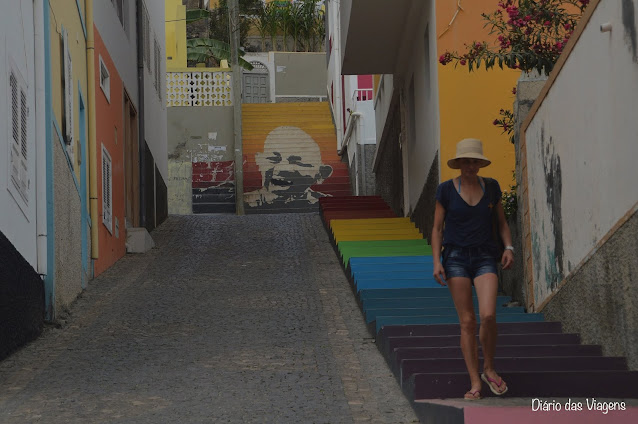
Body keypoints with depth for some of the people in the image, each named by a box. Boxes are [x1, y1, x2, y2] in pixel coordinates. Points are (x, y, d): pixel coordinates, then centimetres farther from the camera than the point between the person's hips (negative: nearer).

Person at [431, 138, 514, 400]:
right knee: (467, 322, -4)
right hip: (456, 257, -1)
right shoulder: (446, 190, 0)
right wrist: (436, 262, -7)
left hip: (485, 257, 1)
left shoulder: (491, 187, 6)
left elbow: (501, 223, 14)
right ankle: (475, 383, 0)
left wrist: (508, 248, -3)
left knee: (488, 315, -18)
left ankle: (489, 368, 5)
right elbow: (437, 228, 3)